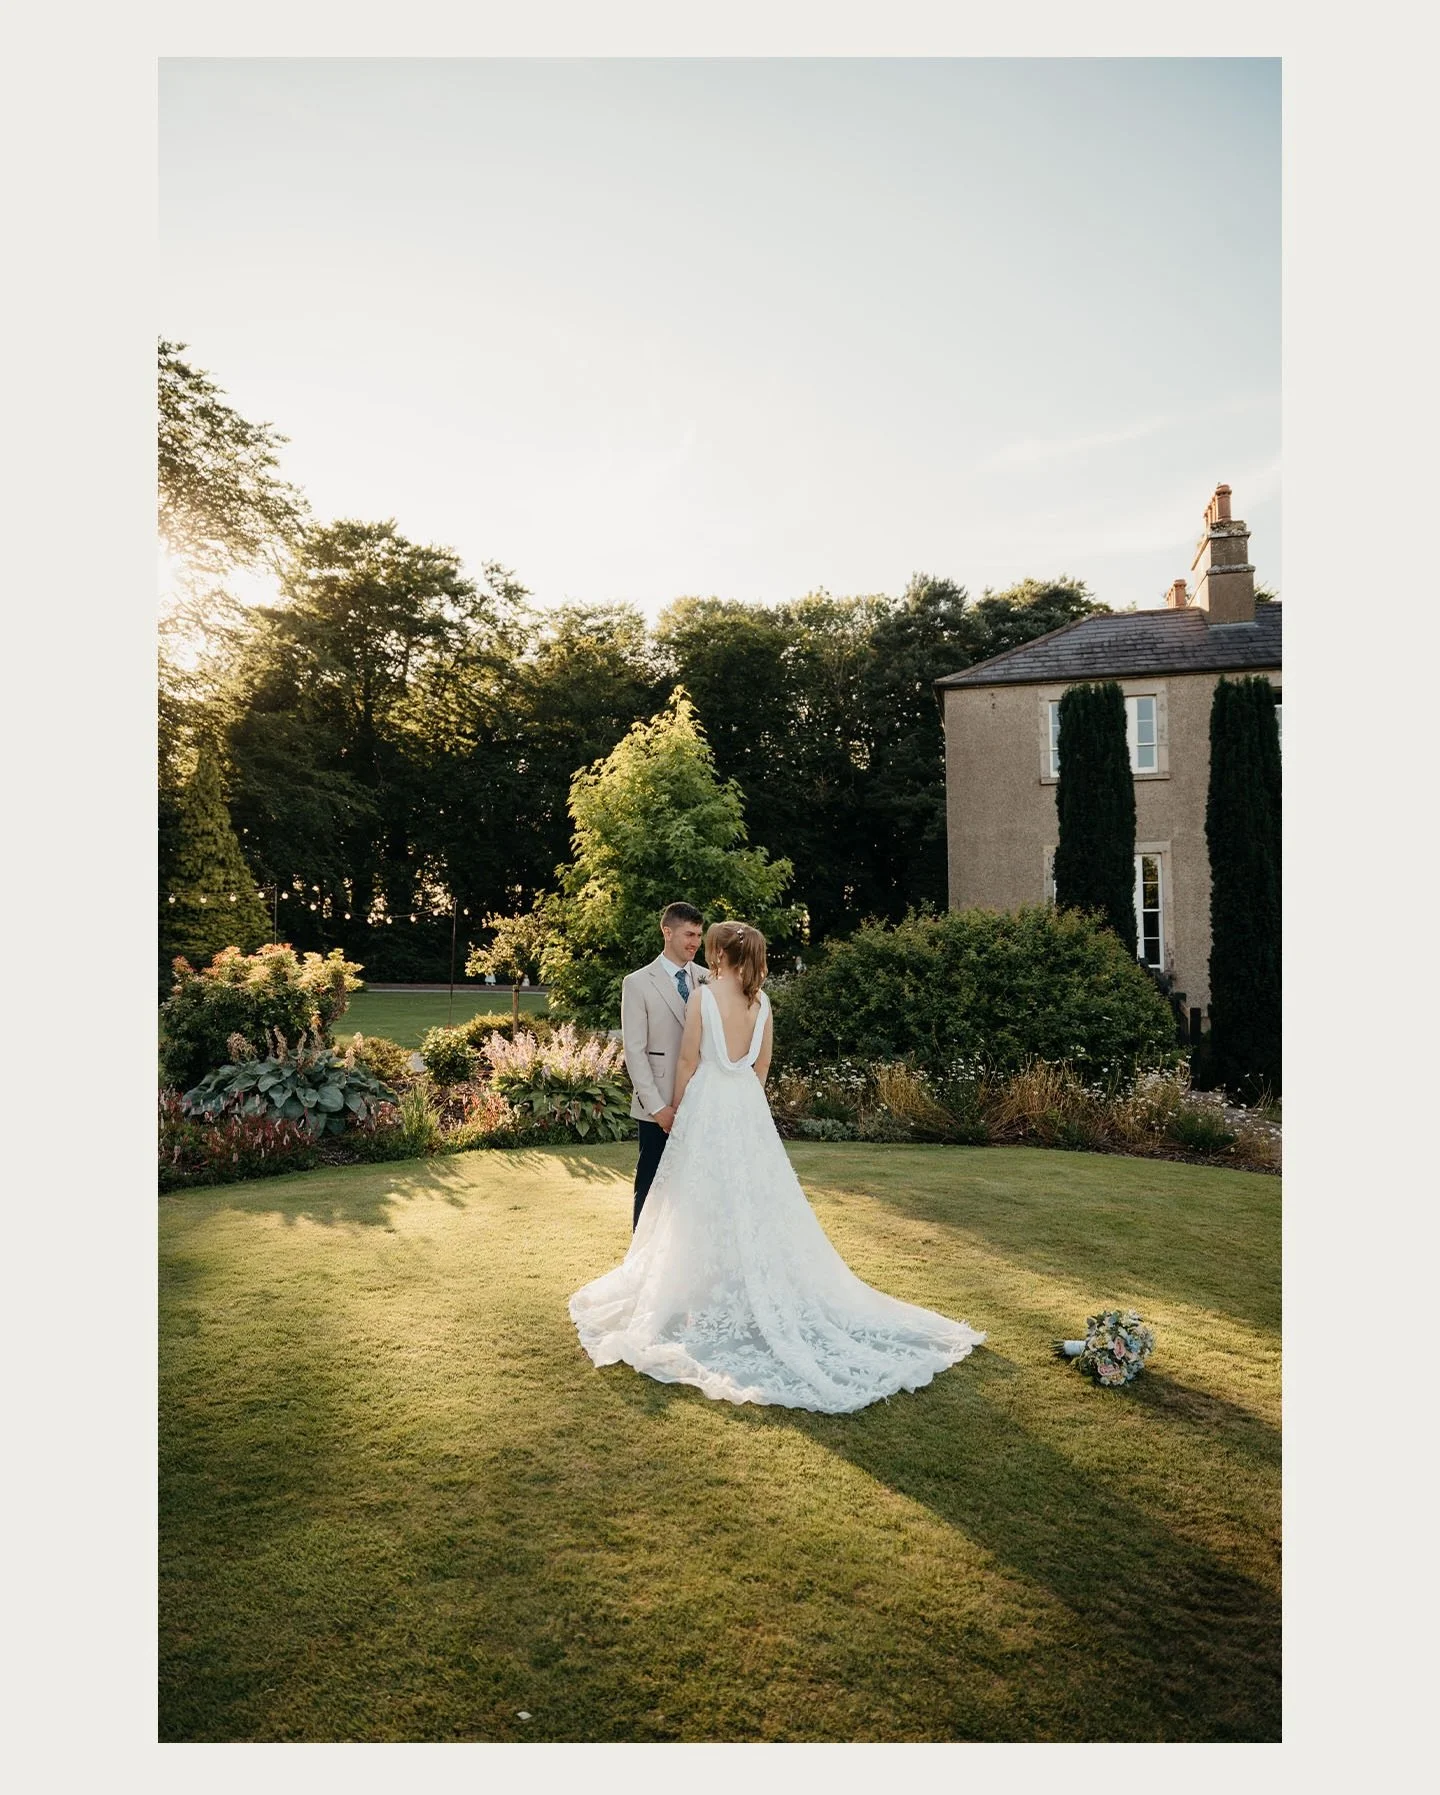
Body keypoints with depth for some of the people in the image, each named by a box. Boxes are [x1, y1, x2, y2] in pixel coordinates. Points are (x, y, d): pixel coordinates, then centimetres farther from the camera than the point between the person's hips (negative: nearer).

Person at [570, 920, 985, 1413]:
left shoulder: (702, 995, -13)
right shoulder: (761, 1000, 3)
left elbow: (688, 1061, -10)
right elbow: (762, 1064, 9)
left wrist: (674, 1109, 1)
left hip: (707, 1104, -5)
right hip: (747, 1105, 5)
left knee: (708, 1201, 5)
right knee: (755, 1199, 13)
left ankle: (710, 1293, 13)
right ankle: (763, 1291, 22)